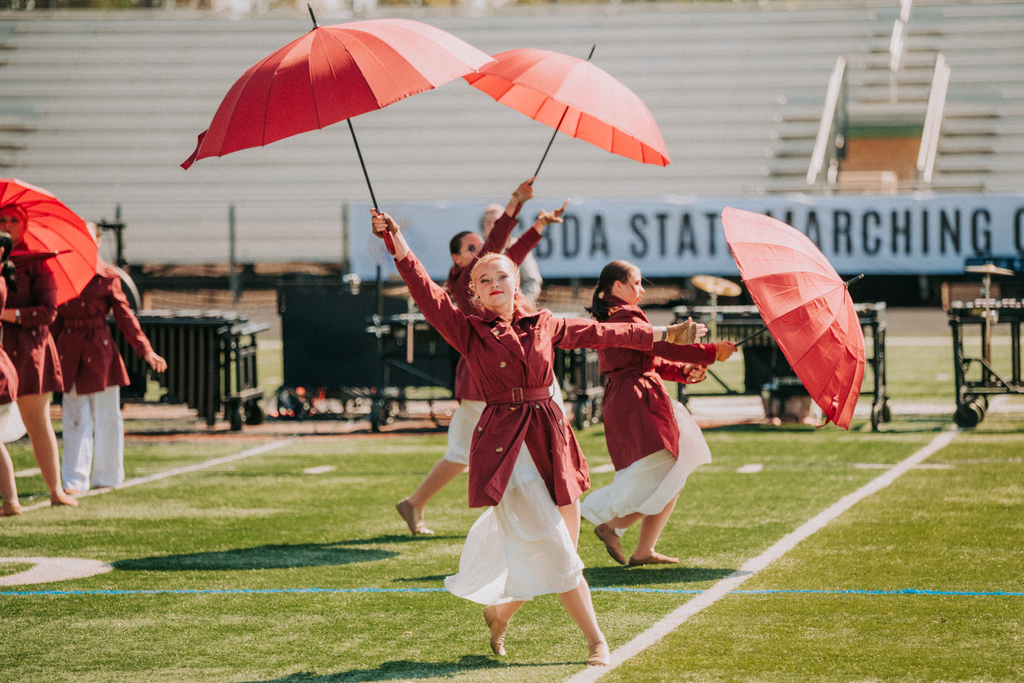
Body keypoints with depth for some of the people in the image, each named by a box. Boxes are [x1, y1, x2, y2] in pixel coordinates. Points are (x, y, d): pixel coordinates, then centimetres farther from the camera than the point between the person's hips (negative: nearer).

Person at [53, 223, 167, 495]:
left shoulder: (108, 277, -2)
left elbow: (125, 317, 0)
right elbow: (57, 319, 15)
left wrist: (146, 351, -7)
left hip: (100, 350, -2)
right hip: (69, 350, 3)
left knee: (106, 416, 4)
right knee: (75, 416, 2)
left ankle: (107, 476, 16)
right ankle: (75, 480, 4)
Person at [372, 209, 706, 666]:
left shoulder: (543, 324, 12)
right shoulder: (468, 331, 1)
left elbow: (603, 334, 17)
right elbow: (426, 292, -8)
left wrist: (666, 335, 18)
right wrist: (397, 243, -20)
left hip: (550, 439, 5)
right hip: (503, 444, -5)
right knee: (553, 550, -11)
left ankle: (499, 611, 29)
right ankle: (596, 641, -4)